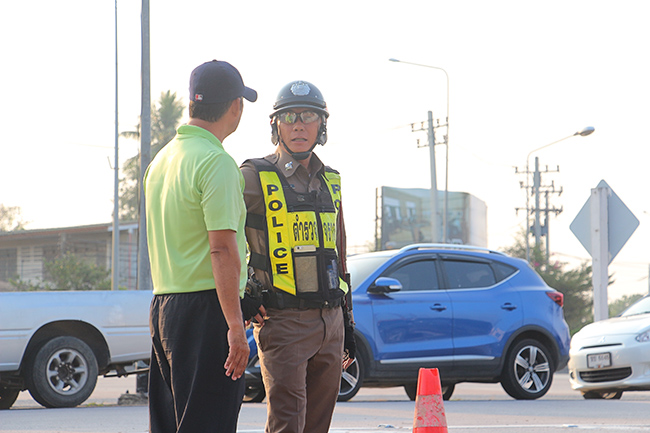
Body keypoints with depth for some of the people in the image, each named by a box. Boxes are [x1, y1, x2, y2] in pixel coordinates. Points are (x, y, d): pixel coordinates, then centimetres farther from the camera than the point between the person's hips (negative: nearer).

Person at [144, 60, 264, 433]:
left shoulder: (162, 160, 16)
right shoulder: (216, 162, -12)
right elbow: (222, 250, -19)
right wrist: (235, 325, -20)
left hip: (164, 304, 9)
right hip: (207, 309, -9)